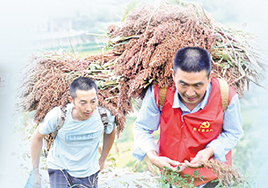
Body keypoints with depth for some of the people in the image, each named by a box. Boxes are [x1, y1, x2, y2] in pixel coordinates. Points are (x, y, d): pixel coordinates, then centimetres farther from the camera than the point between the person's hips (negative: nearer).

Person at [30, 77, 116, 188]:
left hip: (88, 172, 2)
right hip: (60, 169, -2)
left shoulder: (104, 115, -20)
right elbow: (37, 137, -5)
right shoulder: (57, 115, -25)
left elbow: (110, 132, 6)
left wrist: (102, 160, 16)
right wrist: (35, 171, 2)